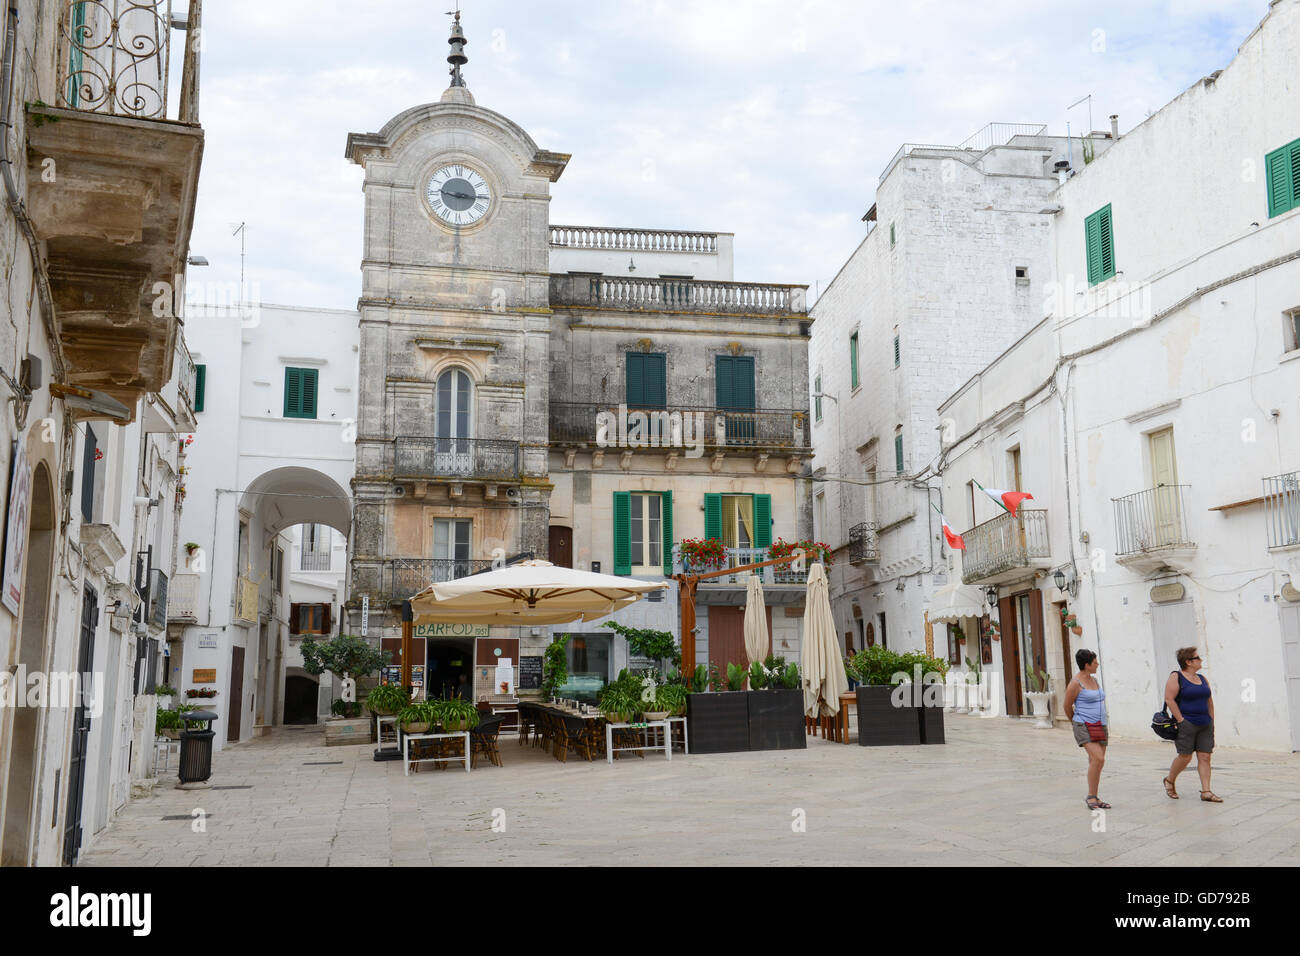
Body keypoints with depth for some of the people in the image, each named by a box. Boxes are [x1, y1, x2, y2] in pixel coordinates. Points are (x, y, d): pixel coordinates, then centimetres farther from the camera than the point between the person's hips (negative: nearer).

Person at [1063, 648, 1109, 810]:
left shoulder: (1094, 680, 14)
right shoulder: (1075, 683, -10)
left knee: (1096, 762, 7)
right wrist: (1074, 723, 14)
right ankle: (1091, 796, -12)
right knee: (1098, 759, -21)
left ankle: (1094, 799, 15)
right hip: (1084, 726, -8)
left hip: (1100, 726, 8)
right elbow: (1067, 706, -1)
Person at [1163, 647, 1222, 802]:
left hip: (1205, 725, 6)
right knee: (1185, 757, -3)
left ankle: (1206, 792, 3)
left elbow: (1209, 701, 20)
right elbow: (1169, 699, -13)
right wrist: (1180, 720, -16)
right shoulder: (1176, 677, -7)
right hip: (1186, 724, -6)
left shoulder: (1202, 679, 14)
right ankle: (1169, 781, 19)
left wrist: (1211, 720, 11)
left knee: (1205, 757, 1)